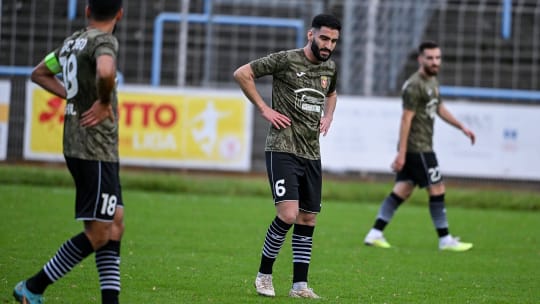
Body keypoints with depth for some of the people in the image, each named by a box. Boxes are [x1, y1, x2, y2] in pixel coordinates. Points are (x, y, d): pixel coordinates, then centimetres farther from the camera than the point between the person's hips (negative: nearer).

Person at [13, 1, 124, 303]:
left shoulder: (73, 41, 13)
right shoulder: (105, 41, -14)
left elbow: (39, 73, 27)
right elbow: (105, 72, -37)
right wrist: (104, 102, -18)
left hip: (76, 144, 9)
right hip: (96, 149, -9)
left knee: (115, 224, 10)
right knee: (98, 233, -4)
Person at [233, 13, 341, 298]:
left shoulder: (330, 67, 12)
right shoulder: (286, 60, -8)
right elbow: (242, 73, -7)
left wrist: (328, 116, 15)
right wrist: (264, 108, -9)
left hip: (312, 154, 7)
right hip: (282, 149, -7)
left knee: (307, 219, 6)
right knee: (288, 214, -18)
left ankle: (299, 285, 12)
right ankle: (264, 274, 1)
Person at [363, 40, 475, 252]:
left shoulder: (432, 81, 15)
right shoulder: (415, 85, -16)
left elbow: (439, 108, 29)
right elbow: (406, 118, -19)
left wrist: (462, 127, 27)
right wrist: (401, 153, -21)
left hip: (420, 147, 10)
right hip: (417, 147, -10)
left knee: (403, 190, 8)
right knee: (437, 190, -4)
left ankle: (375, 234, 7)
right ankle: (445, 240, 3)